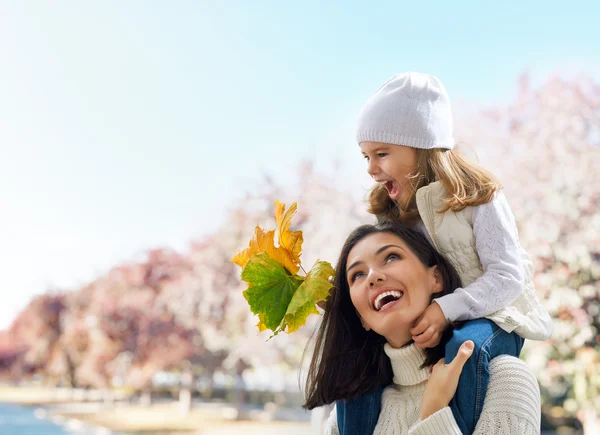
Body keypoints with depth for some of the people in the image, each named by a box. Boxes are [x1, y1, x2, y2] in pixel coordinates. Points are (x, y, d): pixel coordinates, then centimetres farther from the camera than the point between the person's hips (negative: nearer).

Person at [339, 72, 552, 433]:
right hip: (426, 326, 5)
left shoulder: (478, 197, -12)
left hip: (491, 319, -5)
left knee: (465, 346, -38)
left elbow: (508, 275, -19)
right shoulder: (392, 214, 6)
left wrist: (446, 309, -32)